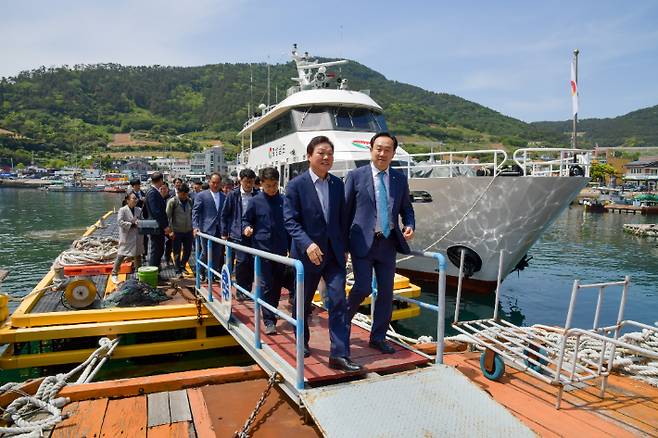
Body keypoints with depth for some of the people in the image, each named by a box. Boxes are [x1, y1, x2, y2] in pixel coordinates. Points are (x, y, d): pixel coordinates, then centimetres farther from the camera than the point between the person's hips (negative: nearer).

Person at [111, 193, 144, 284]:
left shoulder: (139, 210, 7)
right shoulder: (122, 210, -7)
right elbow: (120, 222, -14)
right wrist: (132, 225, -18)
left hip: (137, 237, 5)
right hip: (126, 237, -5)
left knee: (138, 256, 12)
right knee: (121, 256, -2)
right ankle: (114, 274, 10)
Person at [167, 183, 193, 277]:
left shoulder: (189, 201, 6)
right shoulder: (172, 201, -7)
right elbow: (167, 216, -7)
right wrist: (170, 230, -12)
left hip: (188, 231, 4)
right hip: (177, 231, -4)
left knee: (188, 251, 11)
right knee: (177, 252, 5)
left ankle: (182, 267, 31)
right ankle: (178, 271, 16)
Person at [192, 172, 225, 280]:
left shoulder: (223, 197, 10)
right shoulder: (201, 195, 0)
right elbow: (195, 212, -3)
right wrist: (195, 227, -14)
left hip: (219, 230, 3)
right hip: (206, 229, -3)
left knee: (217, 254, 6)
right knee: (205, 253, 3)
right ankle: (201, 273, 22)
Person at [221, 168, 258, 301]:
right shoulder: (233, 195, 1)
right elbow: (225, 214, 7)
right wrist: (224, 233, 5)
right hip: (238, 234, -1)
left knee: (253, 262, 2)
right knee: (242, 261, -4)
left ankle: (248, 289, 17)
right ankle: (240, 291, 10)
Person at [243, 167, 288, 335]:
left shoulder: (284, 200, 4)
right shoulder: (255, 201, -2)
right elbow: (246, 219, 8)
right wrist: (246, 228, -15)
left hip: (280, 250, 3)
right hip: (262, 248, -3)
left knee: (277, 285, 13)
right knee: (266, 285, -4)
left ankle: (273, 313, 32)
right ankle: (269, 321, 0)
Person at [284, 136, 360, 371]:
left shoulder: (337, 184, 6)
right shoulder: (296, 185, -9)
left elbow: (342, 219, 11)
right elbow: (291, 221, -13)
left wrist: (344, 248, 10)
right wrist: (307, 244, -26)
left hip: (334, 253, 3)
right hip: (307, 253, -3)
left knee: (338, 301, -5)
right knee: (303, 302, 14)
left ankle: (339, 354, 0)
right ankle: (302, 341, 38)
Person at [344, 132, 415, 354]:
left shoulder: (400, 178, 9)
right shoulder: (356, 176, -2)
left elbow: (406, 209, 17)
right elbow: (345, 211, 0)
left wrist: (410, 226, -5)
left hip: (388, 243, 4)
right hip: (363, 242, -4)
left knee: (386, 292, 8)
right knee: (363, 288, -9)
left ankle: (378, 337, 24)